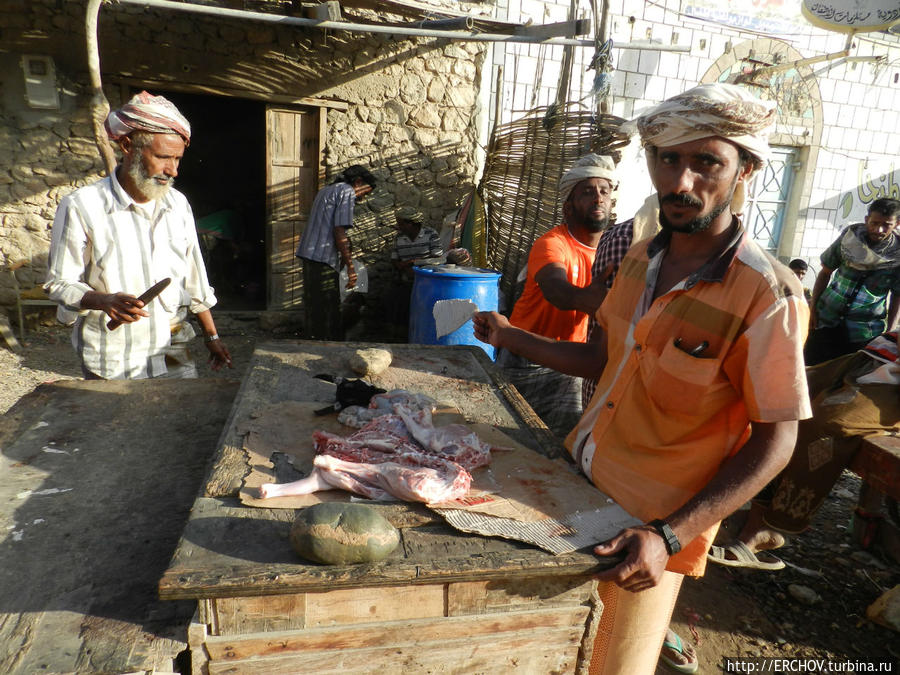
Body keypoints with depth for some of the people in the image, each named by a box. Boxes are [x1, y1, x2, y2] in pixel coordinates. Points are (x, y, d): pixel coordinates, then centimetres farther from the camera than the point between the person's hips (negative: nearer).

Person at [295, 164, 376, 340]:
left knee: (314, 307, 14)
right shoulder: (347, 192, -6)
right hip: (323, 259, -9)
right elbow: (339, 231, -15)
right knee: (328, 311, -5)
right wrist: (350, 266, -13)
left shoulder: (326, 190, 23)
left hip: (308, 254, 9)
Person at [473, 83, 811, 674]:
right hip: (578, 481, 6)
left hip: (658, 520, -6)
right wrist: (510, 337, 5)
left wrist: (669, 536, -24)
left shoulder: (768, 297, -21)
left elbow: (774, 444, -16)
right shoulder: (641, 257, -1)